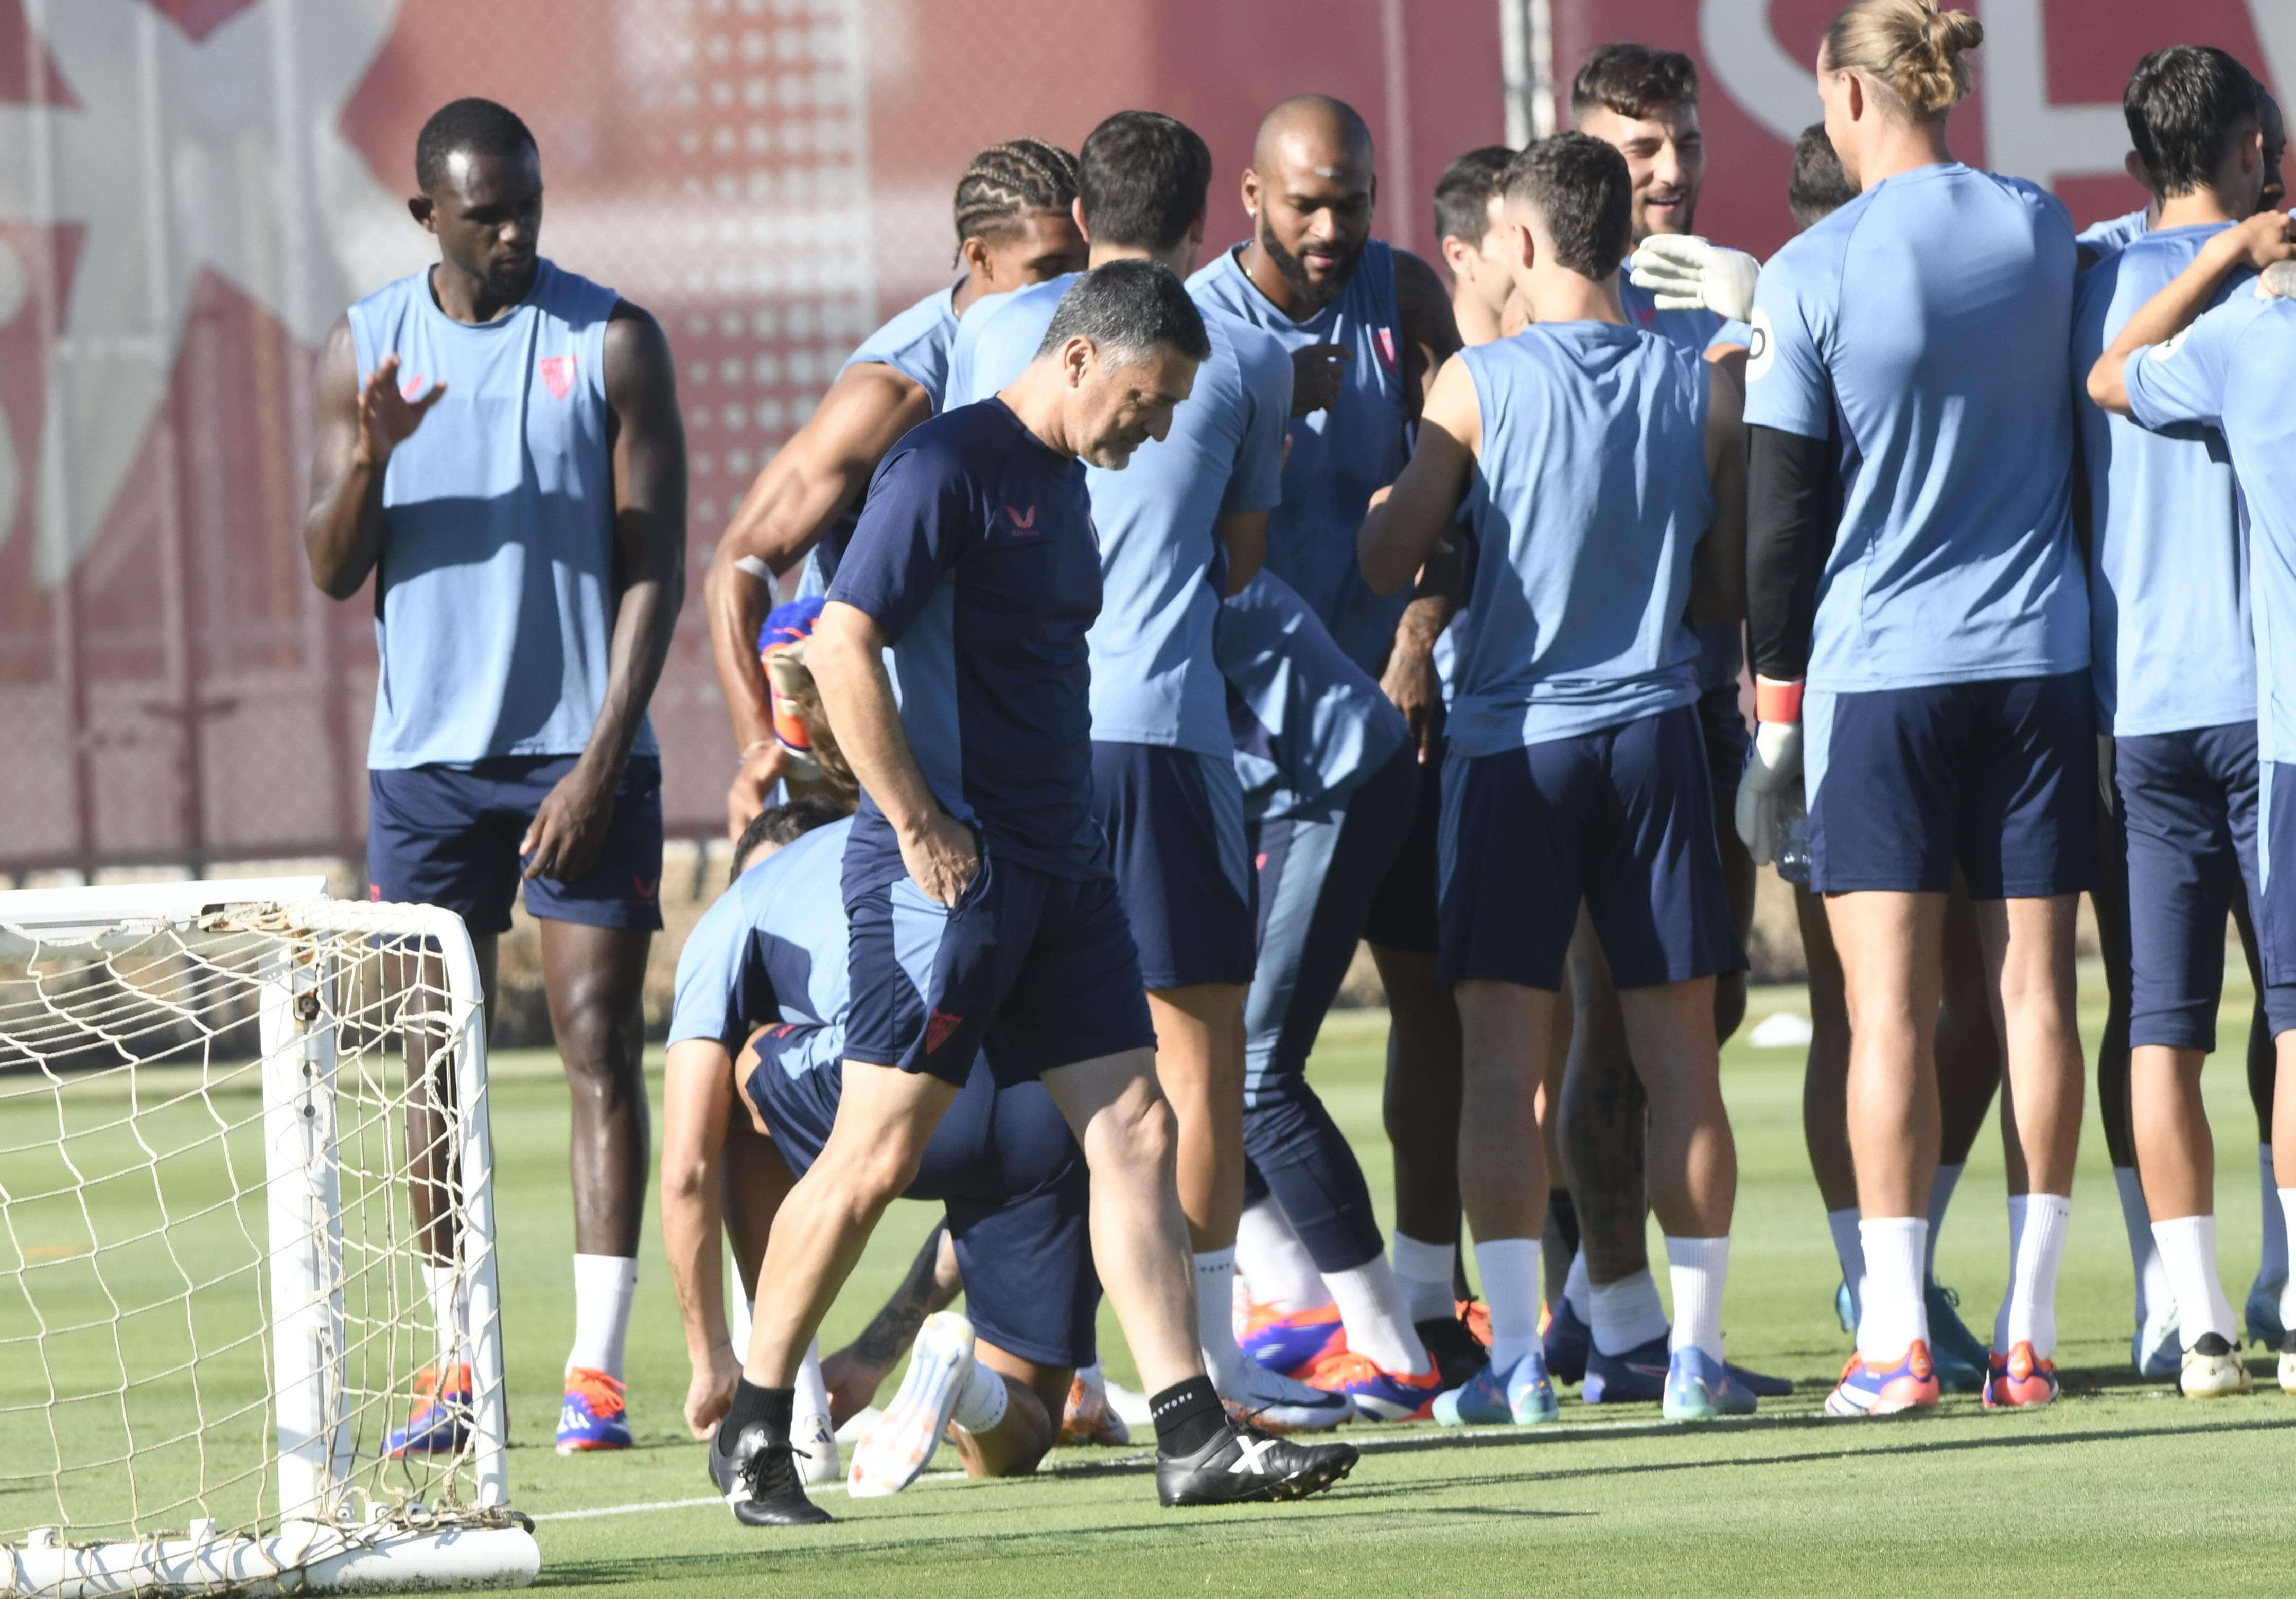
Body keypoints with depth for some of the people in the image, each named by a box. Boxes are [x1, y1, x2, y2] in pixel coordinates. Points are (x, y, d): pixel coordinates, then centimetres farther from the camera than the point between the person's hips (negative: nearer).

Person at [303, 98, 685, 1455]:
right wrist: (368, 459, -17)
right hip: (425, 759, 3)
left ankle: (598, 1369, -7)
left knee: (601, 1050, -6)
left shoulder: (613, 342, -2)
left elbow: (655, 571, -4)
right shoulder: (364, 348, 6)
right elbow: (334, 573, 4)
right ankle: (459, 1367, 10)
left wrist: (601, 762, -13)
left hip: (581, 758, -3)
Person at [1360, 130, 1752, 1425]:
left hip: (1512, 739, -2)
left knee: (1503, 1061, 0)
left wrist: (1392, 494, 16)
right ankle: (1698, 1350, 5)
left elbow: (1390, 565, -5)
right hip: (1655, 733, 2)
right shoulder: (1706, 389, 1)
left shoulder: (1478, 383, -7)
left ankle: (1516, 1358, -5)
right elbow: (1734, 586, 7)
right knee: (1680, 1054, 6)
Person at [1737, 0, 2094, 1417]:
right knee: (2034, 990, 4)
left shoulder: (1813, 274, -8)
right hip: (2042, 658, 3)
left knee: (1892, 1007, -2)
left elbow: (1783, 512, -5)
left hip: (1878, 665, -3)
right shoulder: (2044, 232, 3)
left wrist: (1776, 713, 4)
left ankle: (1897, 1335, -6)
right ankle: (2029, 1331, 5)